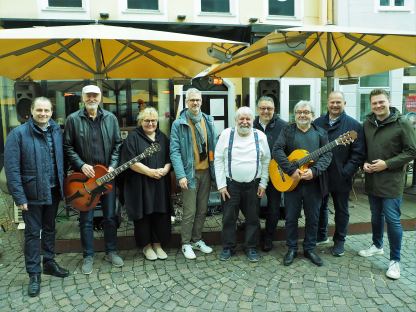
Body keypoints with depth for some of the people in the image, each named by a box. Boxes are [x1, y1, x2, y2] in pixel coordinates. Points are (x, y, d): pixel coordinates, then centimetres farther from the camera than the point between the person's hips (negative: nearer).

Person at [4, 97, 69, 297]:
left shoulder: (56, 131, 3)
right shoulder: (18, 134, -11)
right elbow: (11, 168, -14)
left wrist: (63, 185, 3)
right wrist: (19, 197, -16)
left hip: (53, 191, 5)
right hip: (32, 193, -4)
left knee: (49, 229, 18)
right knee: (32, 233, 7)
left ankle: (49, 263, 34)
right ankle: (34, 274, 20)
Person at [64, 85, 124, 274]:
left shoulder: (110, 118, 6)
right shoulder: (73, 119, -1)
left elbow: (117, 144, 7)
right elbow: (68, 147, -1)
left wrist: (113, 166, -4)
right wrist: (81, 165, -12)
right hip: (84, 175, -2)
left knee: (110, 216, 10)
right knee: (86, 219, 6)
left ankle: (111, 251, 26)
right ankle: (88, 256, 21)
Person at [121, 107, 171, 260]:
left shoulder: (162, 137, 13)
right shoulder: (133, 137, -3)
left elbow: (169, 158, 11)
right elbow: (130, 161, -12)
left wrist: (165, 169, -9)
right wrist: (149, 172, -18)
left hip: (160, 184, 4)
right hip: (140, 184, -4)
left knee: (160, 214, 8)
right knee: (144, 214, 4)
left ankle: (158, 244, 23)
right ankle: (146, 246, 20)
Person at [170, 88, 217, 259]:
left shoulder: (208, 121, 8)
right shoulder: (178, 123, -7)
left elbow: (214, 145, 12)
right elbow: (174, 151, -12)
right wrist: (181, 175, -20)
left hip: (206, 171, 5)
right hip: (190, 172, -5)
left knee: (202, 210, 14)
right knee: (190, 211, 0)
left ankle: (197, 240, 30)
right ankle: (186, 244, 18)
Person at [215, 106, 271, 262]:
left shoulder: (260, 136, 0)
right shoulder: (226, 134, -4)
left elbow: (266, 161, 4)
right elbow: (218, 160, -4)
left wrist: (263, 183, -1)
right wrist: (221, 184, -8)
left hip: (253, 185, 1)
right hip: (231, 184, -1)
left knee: (253, 218, 10)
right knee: (229, 218, 7)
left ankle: (251, 248, 26)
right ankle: (228, 248, 24)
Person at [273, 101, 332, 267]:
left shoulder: (321, 132, 7)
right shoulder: (287, 131, 2)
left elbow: (327, 154, -3)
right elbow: (277, 150, -11)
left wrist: (314, 171, -19)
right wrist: (292, 170, -21)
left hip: (314, 183, 2)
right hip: (291, 182, -1)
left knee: (312, 218, 12)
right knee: (291, 218, 8)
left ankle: (309, 249, 29)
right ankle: (291, 249, 24)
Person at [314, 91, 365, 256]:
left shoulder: (354, 125, -6)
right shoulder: (317, 123, 3)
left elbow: (358, 153, -10)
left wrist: (346, 172, -16)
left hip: (341, 177, -3)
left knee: (341, 210, 12)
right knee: (320, 207, 17)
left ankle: (339, 240, 30)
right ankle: (321, 236, 37)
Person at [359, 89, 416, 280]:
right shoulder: (367, 123, 5)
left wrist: (387, 164, -18)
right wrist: (364, 163, -4)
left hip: (392, 181, -5)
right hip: (372, 180, 5)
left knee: (392, 219, -3)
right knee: (376, 216, 19)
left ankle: (395, 260, 11)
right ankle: (377, 246, 38)